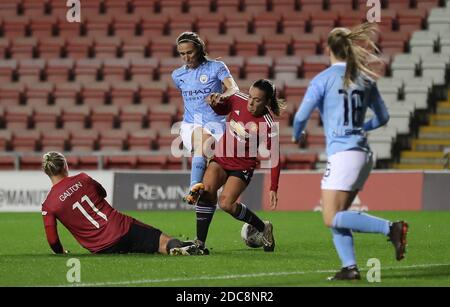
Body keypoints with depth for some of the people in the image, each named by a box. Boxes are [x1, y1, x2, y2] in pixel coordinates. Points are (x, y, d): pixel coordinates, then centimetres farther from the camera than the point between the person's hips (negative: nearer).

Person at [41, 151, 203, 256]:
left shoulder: (48, 206, -1)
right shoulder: (82, 179, 6)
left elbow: (53, 240, 1)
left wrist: (61, 253, 22)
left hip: (103, 248, -1)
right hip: (123, 227, 1)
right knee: (165, 242, -2)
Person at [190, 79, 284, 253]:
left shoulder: (268, 125, -21)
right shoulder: (238, 100, -7)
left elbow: (275, 158, -15)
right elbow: (220, 110, 16)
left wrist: (273, 189, -18)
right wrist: (215, 102, -8)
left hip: (243, 167, -4)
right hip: (221, 159, 5)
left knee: (226, 203, -20)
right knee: (207, 189, -21)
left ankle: (263, 228, 6)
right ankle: (200, 242, -18)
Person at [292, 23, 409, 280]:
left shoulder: (323, 79, -5)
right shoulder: (365, 79, 11)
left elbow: (302, 116, -9)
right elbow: (383, 117, 19)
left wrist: (297, 135, 13)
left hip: (342, 153, -7)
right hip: (364, 152, 7)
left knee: (333, 218, -7)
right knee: (337, 216, 13)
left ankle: (391, 228, -20)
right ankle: (350, 267, 0)